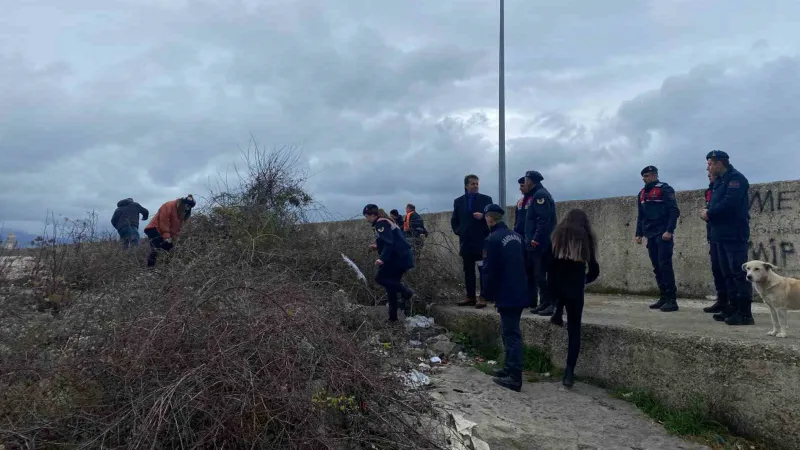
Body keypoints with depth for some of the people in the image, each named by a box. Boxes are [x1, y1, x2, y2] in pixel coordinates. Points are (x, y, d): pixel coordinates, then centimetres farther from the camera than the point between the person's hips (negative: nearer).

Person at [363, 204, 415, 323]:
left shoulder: (381, 223, -10)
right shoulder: (385, 222, 20)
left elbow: (389, 243, -22)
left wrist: (382, 259, -29)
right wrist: (377, 247, 20)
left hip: (399, 258, -10)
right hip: (402, 257, 10)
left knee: (380, 278, -6)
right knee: (391, 286, 11)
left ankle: (406, 292, -13)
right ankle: (393, 318, 12)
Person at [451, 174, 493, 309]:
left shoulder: (486, 199, 3)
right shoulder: (458, 201, 10)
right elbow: (454, 220, 17)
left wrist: (483, 216, -18)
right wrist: (458, 231, 4)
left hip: (483, 240, -3)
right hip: (466, 241, 3)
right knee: (468, 270, 7)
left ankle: (483, 297, 0)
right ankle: (470, 297, 13)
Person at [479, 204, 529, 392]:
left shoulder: (493, 239, -15)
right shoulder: (516, 236, 10)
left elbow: (489, 270, -15)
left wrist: (486, 294, -3)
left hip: (506, 295, -8)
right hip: (520, 292, 8)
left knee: (511, 334, -5)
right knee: (510, 330, 18)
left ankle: (515, 377, -3)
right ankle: (510, 368, 28)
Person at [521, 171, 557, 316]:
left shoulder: (540, 195, -12)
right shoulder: (538, 194, 19)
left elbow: (544, 219, -22)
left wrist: (536, 239, -23)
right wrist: (532, 239, 17)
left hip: (540, 244, -10)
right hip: (537, 244, 10)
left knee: (541, 275, -9)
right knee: (538, 274, 13)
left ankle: (552, 304, -5)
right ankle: (544, 303, 19)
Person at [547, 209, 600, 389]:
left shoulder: (558, 234, 3)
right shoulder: (586, 237, 1)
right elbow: (594, 270, 4)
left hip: (555, 286, 1)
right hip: (575, 289, -1)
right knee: (574, 330, 6)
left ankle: (558, 314, 26)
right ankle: (569, 372, 0)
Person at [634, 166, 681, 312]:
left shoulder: (665, 189, -6)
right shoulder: (642, 193, 16)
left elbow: (674, 211, -13)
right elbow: (640, 216, 20)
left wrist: (669, 231, -20)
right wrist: (639, 234, 13)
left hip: (663, 235, -7)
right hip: (651, 236, 7)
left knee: (665, 266, -10)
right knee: (657, 267, 8)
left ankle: (672, 300, -7)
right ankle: (663, 297, 15)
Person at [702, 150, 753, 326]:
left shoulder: (735, 178, -9)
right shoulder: (719, 181, 20)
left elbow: (730, 203, -23)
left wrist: (709, 213, -11)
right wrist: (707, 212, -4)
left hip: (734, 236, -10)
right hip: (720, 235, 10)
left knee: (739, 273, -10)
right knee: (727, 274, 12)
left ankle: (745, 313, -9)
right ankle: (733, 308, 19)